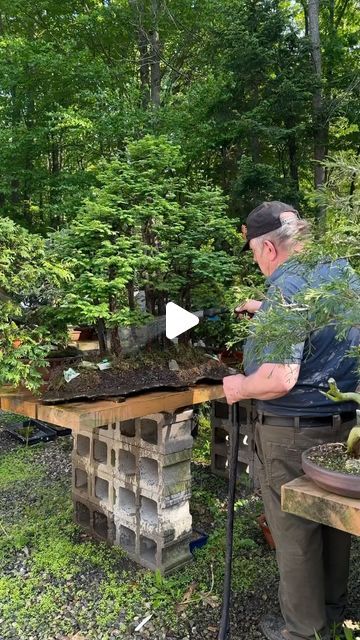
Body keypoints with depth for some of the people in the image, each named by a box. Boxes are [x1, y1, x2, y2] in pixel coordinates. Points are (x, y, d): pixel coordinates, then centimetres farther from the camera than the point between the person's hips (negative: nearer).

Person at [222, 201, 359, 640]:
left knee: (294, 532, 11)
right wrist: (265, 310, 27)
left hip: (292, 433, -8)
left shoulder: (284, 291, -23)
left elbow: (280, 378, -31)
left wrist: (240, 387, -12)